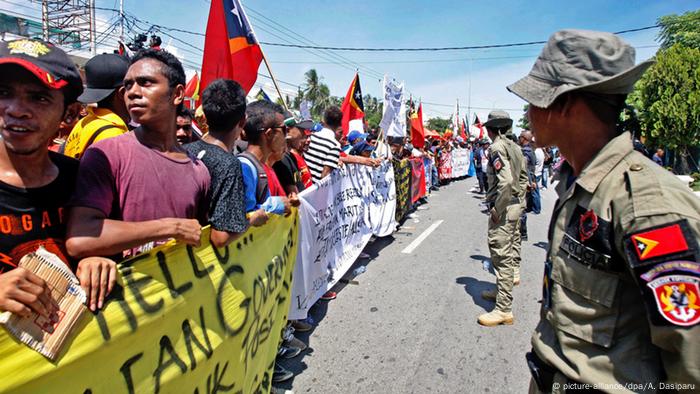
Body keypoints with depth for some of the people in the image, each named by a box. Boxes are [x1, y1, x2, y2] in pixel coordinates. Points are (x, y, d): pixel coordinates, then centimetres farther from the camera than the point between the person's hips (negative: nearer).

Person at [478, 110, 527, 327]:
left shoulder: (497, 148, -16)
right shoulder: (515, 146, 12)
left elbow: (506, 180, -27)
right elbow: (523, 176, 17)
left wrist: (496, 208, -20)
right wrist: (519, 198, 19)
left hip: (504, 208, -10)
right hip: (517, 203, 10)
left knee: (501, 256, -7)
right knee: (511, 249, 20)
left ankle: (503, 310, -2)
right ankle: (502, 290, 37)